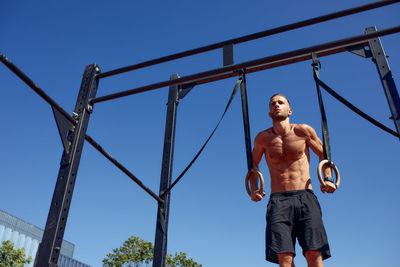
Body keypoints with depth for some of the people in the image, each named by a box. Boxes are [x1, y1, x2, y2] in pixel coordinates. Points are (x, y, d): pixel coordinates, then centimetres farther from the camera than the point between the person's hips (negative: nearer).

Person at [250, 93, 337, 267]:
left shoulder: (303, 131, 6)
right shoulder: (263, 138, 8)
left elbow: (323, 154, 21)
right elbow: (254, 165, 24)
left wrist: (328, 179, 5)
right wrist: (254, 189, 8)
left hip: (305, 197, 0)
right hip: (278, 201, 0)